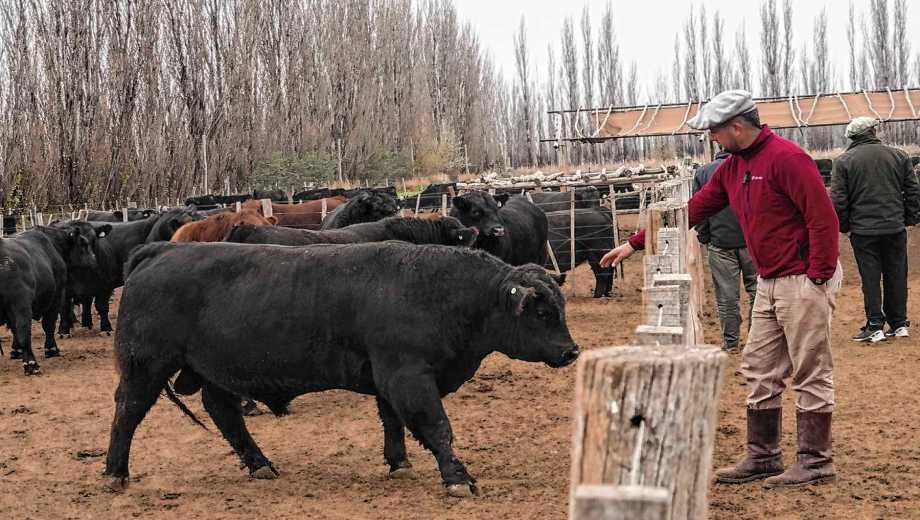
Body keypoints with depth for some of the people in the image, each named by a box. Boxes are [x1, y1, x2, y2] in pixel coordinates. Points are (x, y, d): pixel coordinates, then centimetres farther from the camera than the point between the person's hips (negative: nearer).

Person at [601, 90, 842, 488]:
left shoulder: (785, 158, -16)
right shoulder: (732, 167, 12)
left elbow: (823, 217, -19)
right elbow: (692, 210, 16)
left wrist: (817, 279, -19)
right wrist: (635, 244, 14)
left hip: (804, 280, -9)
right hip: (769, 283, 9)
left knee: (811, 373, -2)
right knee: (761, 371, 11)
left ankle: (816, 463, 5)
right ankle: (762, 457, 19)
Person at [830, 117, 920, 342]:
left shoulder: (844, 161, -3)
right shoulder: (899, 156, 3)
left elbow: (838, 200, -4)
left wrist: (844, 226, 8)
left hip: (863, 231, -2)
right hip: (895, 228, 2)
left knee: (870, 278, 3)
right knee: (896, 276, 11)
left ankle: (875, 326, 3)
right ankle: (899, 323, 16)